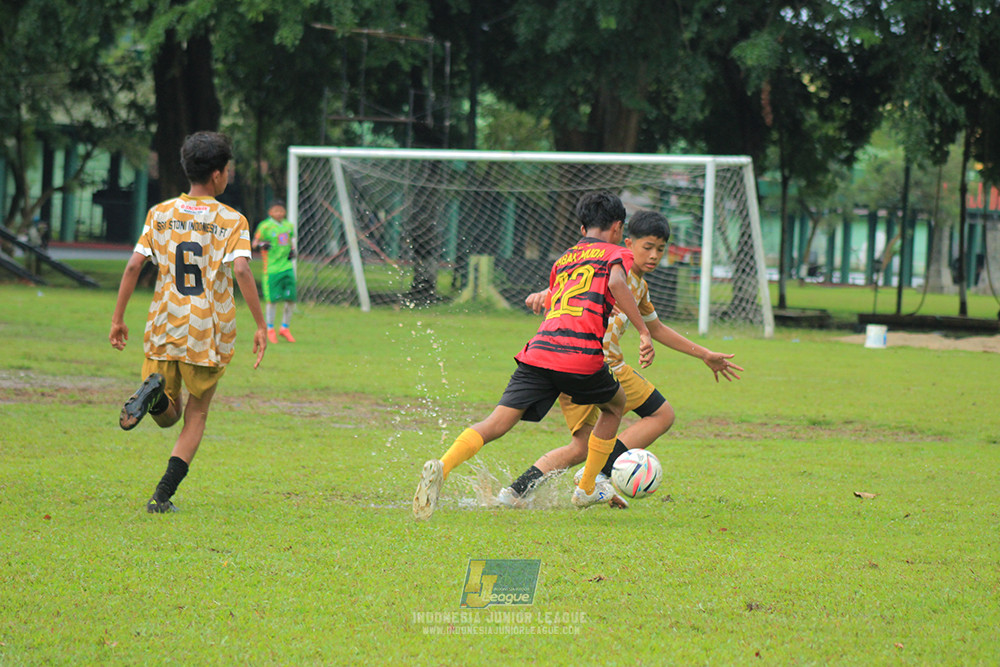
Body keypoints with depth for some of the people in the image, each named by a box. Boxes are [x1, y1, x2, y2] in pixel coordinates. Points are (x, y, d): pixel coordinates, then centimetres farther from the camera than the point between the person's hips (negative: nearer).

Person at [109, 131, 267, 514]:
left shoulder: (160, 214, 5)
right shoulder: (232, 221, -4)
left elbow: (134, 265, -1)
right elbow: (241, 270, -17)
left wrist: (118, 317, 6)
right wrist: (260, 326, -13)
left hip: (163, 330, 2)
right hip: (209, 336, -2)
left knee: (168, 415, 17)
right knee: (196, 417, 12)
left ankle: (154, 390, -20)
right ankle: (163, 496, -2)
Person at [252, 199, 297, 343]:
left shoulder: (289, 226, 10)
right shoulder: (265, 226, -7)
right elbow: (254, 244, -6)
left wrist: (292, 250, 7)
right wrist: (261, 245, -27)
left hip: (287, 266, 5)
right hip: (272, 267, -5)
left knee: (291, 299, 3)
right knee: (273, 299, -3)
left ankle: (285, 328, 20)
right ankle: (270, 329, 14)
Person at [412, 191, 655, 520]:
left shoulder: (563, 259, 30)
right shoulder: (616, 253, 13)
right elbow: (616, 283, -9)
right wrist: (643, 331, -12)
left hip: (539, 351, 4)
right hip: (581, 354, -4)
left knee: (497, 422, -7)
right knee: (615, 404, 26)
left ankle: (442, 466, -32)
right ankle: (586, 489, 30)